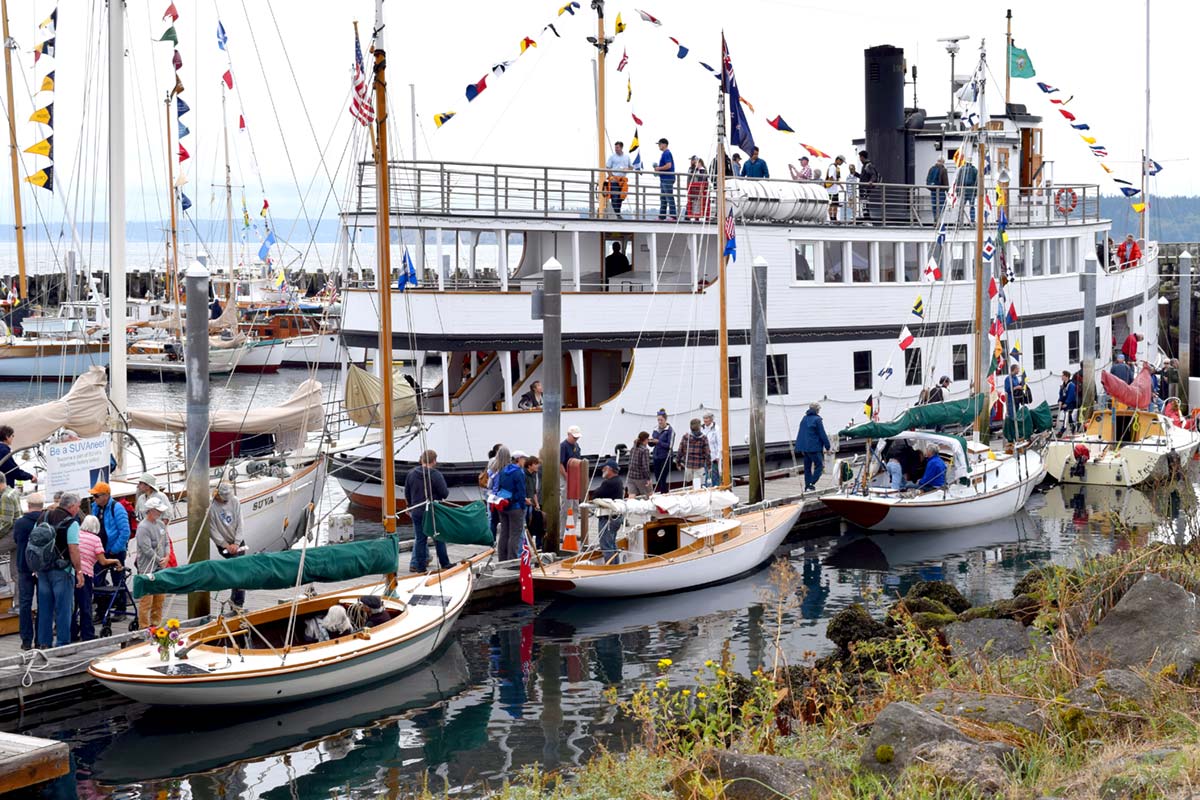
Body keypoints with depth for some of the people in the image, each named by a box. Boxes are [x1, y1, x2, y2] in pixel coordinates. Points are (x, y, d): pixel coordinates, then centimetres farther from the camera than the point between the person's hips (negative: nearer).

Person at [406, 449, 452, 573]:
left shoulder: (411, 473, 1)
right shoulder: (435, 475, -15)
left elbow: (407, 493, 9)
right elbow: (445, 493, -14)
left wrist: (409, 506, 23)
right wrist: (447, 490, 9)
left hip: (416, 512, 4)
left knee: (420, 539, 8)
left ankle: (420, 566, 7)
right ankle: (445, 564, 17)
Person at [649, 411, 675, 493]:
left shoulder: (670, 430, -8)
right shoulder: (656, 430, 11)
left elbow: (670, 445, -13)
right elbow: (652, 444, 15)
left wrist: (658, 442, -19)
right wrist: (650, 441, -7)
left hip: (665, 458, -6)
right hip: (656, 457, 6)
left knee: (664, 480, -7)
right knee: (657, 479, 9)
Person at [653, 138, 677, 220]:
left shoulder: (666, 153, -13)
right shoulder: (665, 153, 19)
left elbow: (668, 165, -23)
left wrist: (659, 168, -13)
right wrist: (658, 168, 13)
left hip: (668, 179, -11)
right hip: (664, 179, 11)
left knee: (669, 198, -10)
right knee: (663, 198, 12)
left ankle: (673, 215, -10)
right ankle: (662, 216, 16)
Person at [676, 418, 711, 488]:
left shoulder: (685, 437, -2)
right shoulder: (703, 438, -6)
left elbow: (680, 451, 1)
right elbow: (707, 452, -6)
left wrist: (678, 461, 14)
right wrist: (709, 463, 4)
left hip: (688, 464, 2)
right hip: (700, 465, -2)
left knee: (687, 482, 17)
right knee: (698, 484, 0)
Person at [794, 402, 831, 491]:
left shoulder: (804, 419, 12)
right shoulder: (817, 420, -10)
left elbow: (800, 434, 16)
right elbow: (822, 435, -9)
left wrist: (800, 447, 21)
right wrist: (828, 446, -1)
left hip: (804, 447, 7)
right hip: (814, 447, -7)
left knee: (807, 467, 12)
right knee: (819, 466, -2)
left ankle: (807, 486, 13)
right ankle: (811, 484, -14)